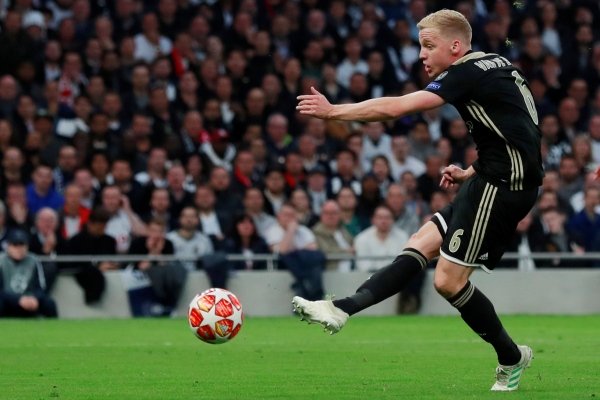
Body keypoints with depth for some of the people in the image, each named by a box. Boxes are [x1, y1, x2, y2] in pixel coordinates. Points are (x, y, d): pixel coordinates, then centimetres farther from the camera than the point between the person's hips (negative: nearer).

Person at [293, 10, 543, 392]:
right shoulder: (497, 66, 15)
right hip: (494, 179, 10)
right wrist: (471, 172, 17)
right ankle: (342, 309, -3)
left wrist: (332, 111, -12)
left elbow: (396, 107, -18)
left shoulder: (468, 73, -13)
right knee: (420, 245, 3)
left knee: (448, 281, -7)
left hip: (502, 184, -10)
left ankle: (511, 358, 6)